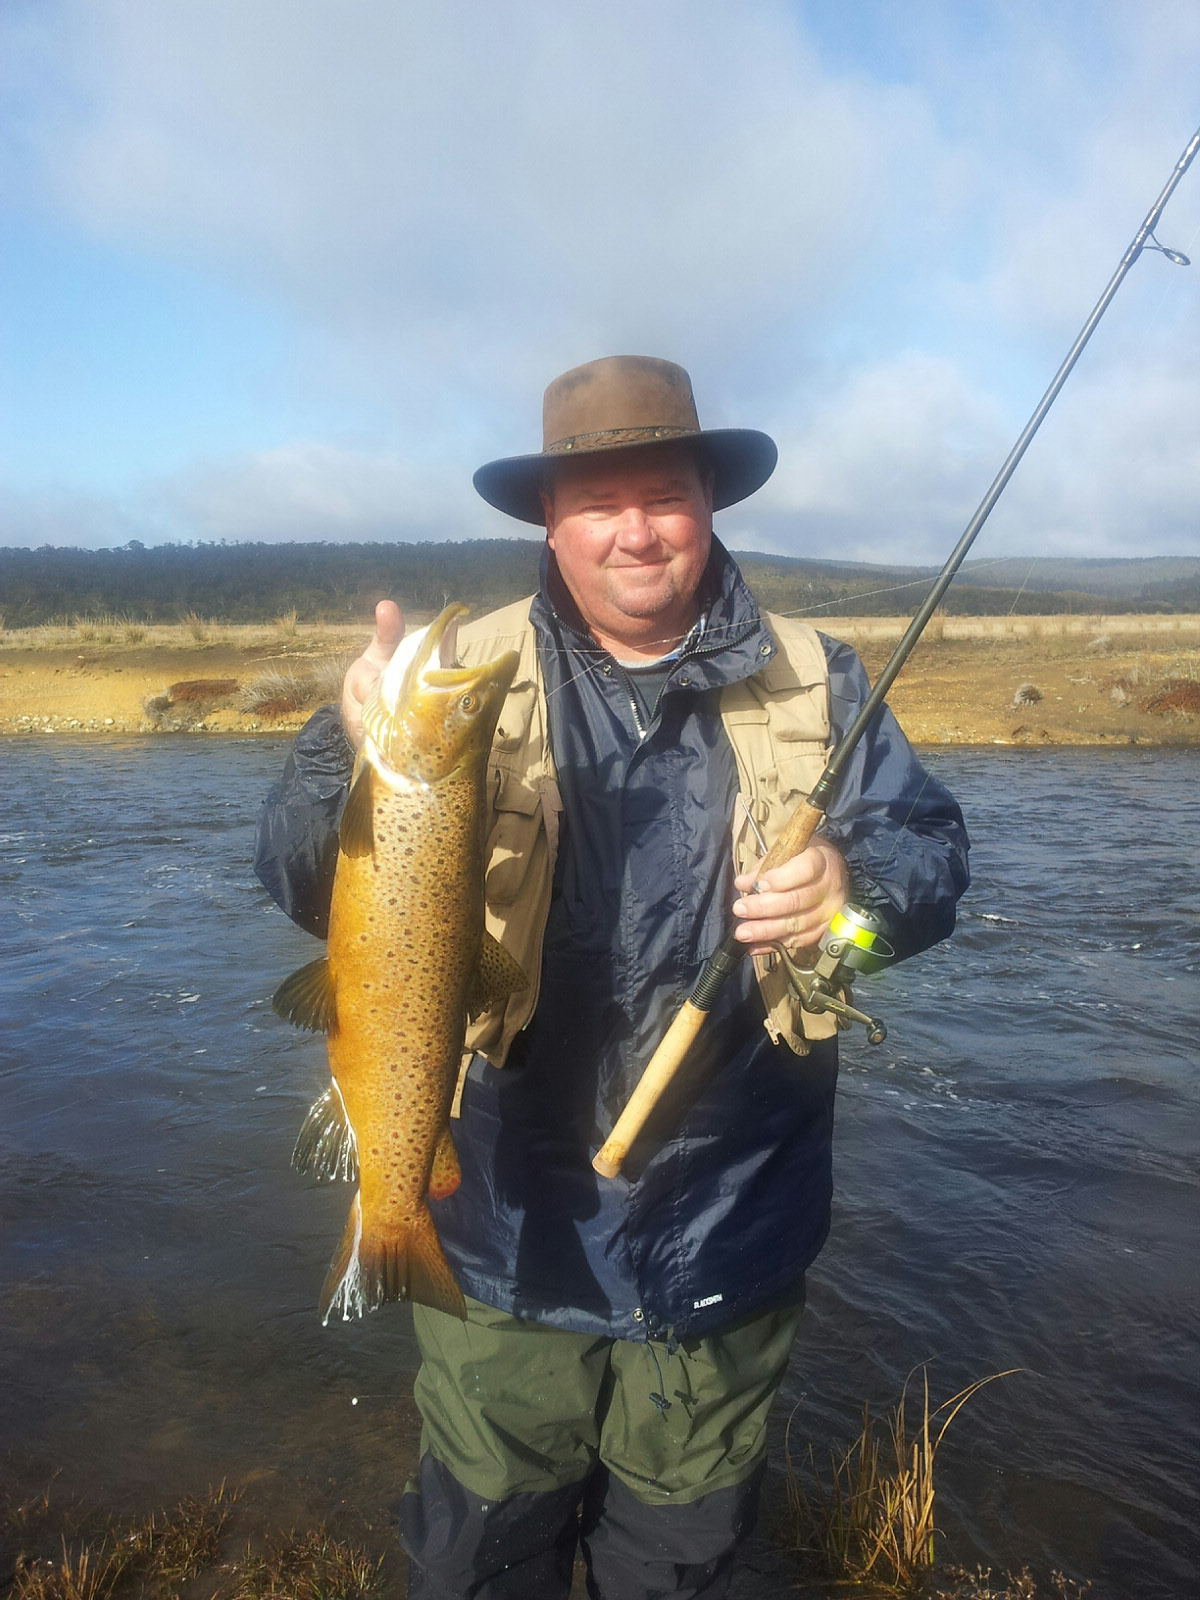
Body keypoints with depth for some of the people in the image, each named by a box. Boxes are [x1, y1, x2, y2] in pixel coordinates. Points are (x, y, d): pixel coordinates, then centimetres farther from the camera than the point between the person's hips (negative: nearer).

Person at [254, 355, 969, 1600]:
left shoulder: (812, 685, -1)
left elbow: (931, 853, 1)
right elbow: (303, 881, -11)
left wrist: (856, 884, -22)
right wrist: (356, 757, -33)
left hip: (725, 1257, 2)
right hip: (509, 1249, -1)